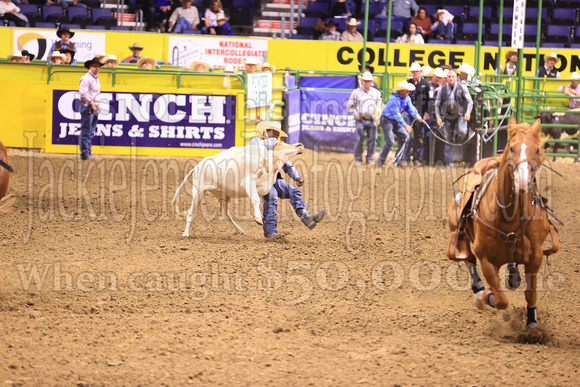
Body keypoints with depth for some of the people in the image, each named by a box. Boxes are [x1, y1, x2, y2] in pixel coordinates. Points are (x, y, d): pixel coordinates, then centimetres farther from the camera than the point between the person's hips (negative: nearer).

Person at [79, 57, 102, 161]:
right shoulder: (86, 78, -10)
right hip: (87, 107, -10)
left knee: (91, 132, 11)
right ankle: (84, 154, -8)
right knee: (86, 132, -9)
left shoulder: (96, 79, 20)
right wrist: (91, 104, -17)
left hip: (94, 107, 10)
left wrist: (98, 105, 19)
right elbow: (83, 93, -17)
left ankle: (88, 153, 14)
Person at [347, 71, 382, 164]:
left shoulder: (376, 93, 11)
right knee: (359, 139, -4)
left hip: (372, 120, 3)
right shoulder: (356, 92, 2)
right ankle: (358, 158, 7)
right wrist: (356, 115, -4)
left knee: (372, 139, -1)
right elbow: (350, 106, 4)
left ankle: (370, 158, 10)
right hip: (360, 120, -3)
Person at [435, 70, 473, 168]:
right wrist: (438, 117, -3)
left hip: (460, 115, -2)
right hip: (448, 116, 2)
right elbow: (437, 104, 10)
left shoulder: (462, 87, -1)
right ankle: (449, 163, 11)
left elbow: (469, 101, -2)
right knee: (448, 140, 2)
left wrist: (468, 112, -18)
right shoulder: (443, 89, 4)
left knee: (462, 132, -30)